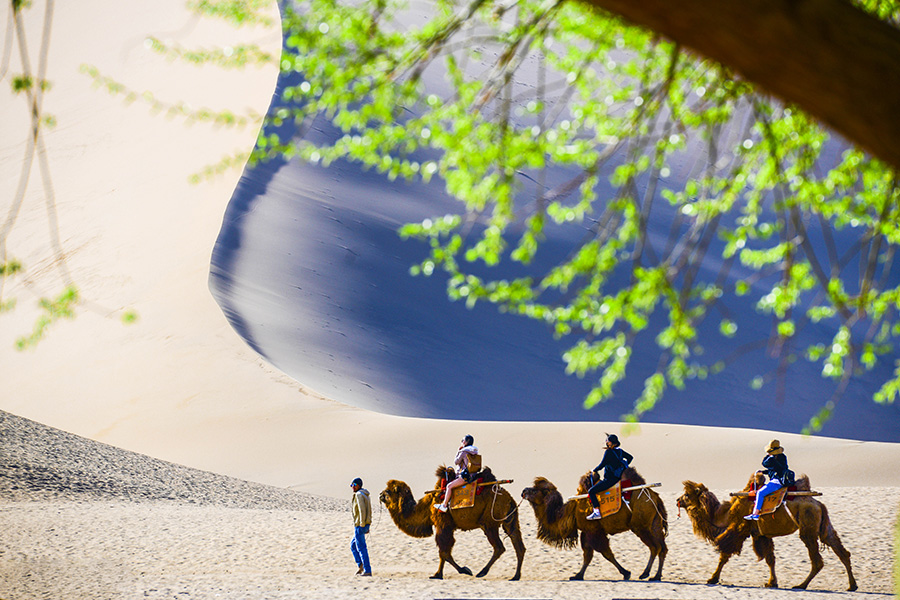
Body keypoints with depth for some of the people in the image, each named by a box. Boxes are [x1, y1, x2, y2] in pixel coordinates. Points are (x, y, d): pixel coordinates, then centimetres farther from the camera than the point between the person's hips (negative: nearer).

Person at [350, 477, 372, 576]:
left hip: (359, 525, -10)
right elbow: (369, 510, 19)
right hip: (366, 524, 10)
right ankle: (360, 565, 11)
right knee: (353, 545, 19)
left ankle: (367, 570, -7)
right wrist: (367, 526, 21)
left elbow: (362, 510, -22)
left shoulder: (359, 495, -14)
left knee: (361, 548, -6)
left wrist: (362, 525, -20)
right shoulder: (365, 495, 16)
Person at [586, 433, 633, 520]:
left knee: (591, 491, -10)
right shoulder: (620, 451, 7)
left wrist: (595, 470, 1)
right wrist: (623, 466, 28)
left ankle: (596, 512, -17)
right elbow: (630, 457, 19)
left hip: (610, 480, -9)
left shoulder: (608, 452, -16)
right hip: (617, 478, 9)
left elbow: (602, 465, -17)